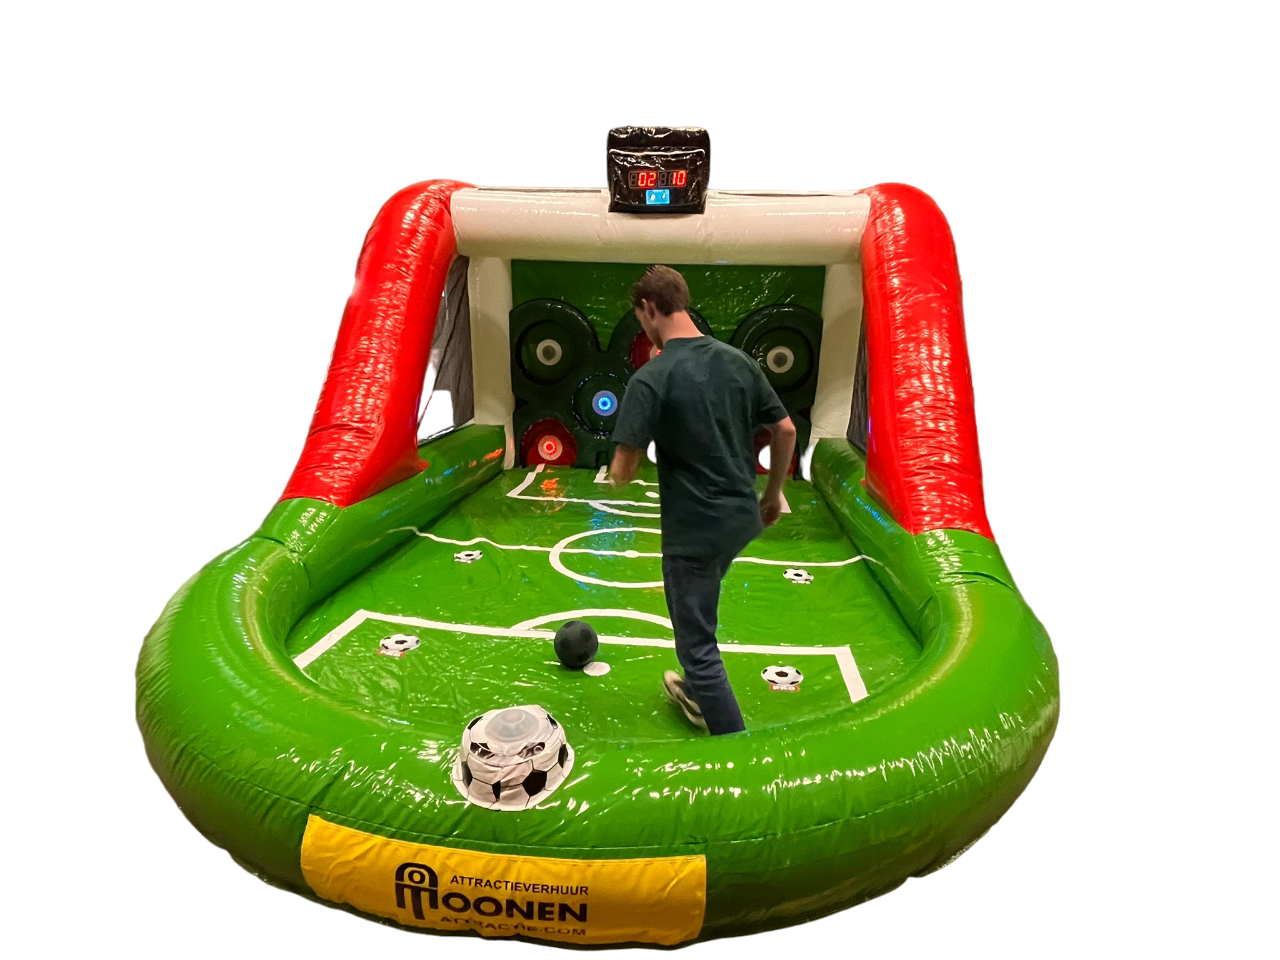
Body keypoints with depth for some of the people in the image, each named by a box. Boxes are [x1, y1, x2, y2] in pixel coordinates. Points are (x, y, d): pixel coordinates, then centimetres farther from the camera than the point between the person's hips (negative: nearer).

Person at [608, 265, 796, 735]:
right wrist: (773, 494, 19)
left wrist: (615, 471, 5)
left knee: (698, 644, 6)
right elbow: (785, 431, 6)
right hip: (742, 519, 7)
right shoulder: (737, 360, 1)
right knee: (697, 608, 31)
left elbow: (623, 472, -19)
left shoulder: (650, 378, -18)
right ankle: (698, 696, 50)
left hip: (694, 528, -7)